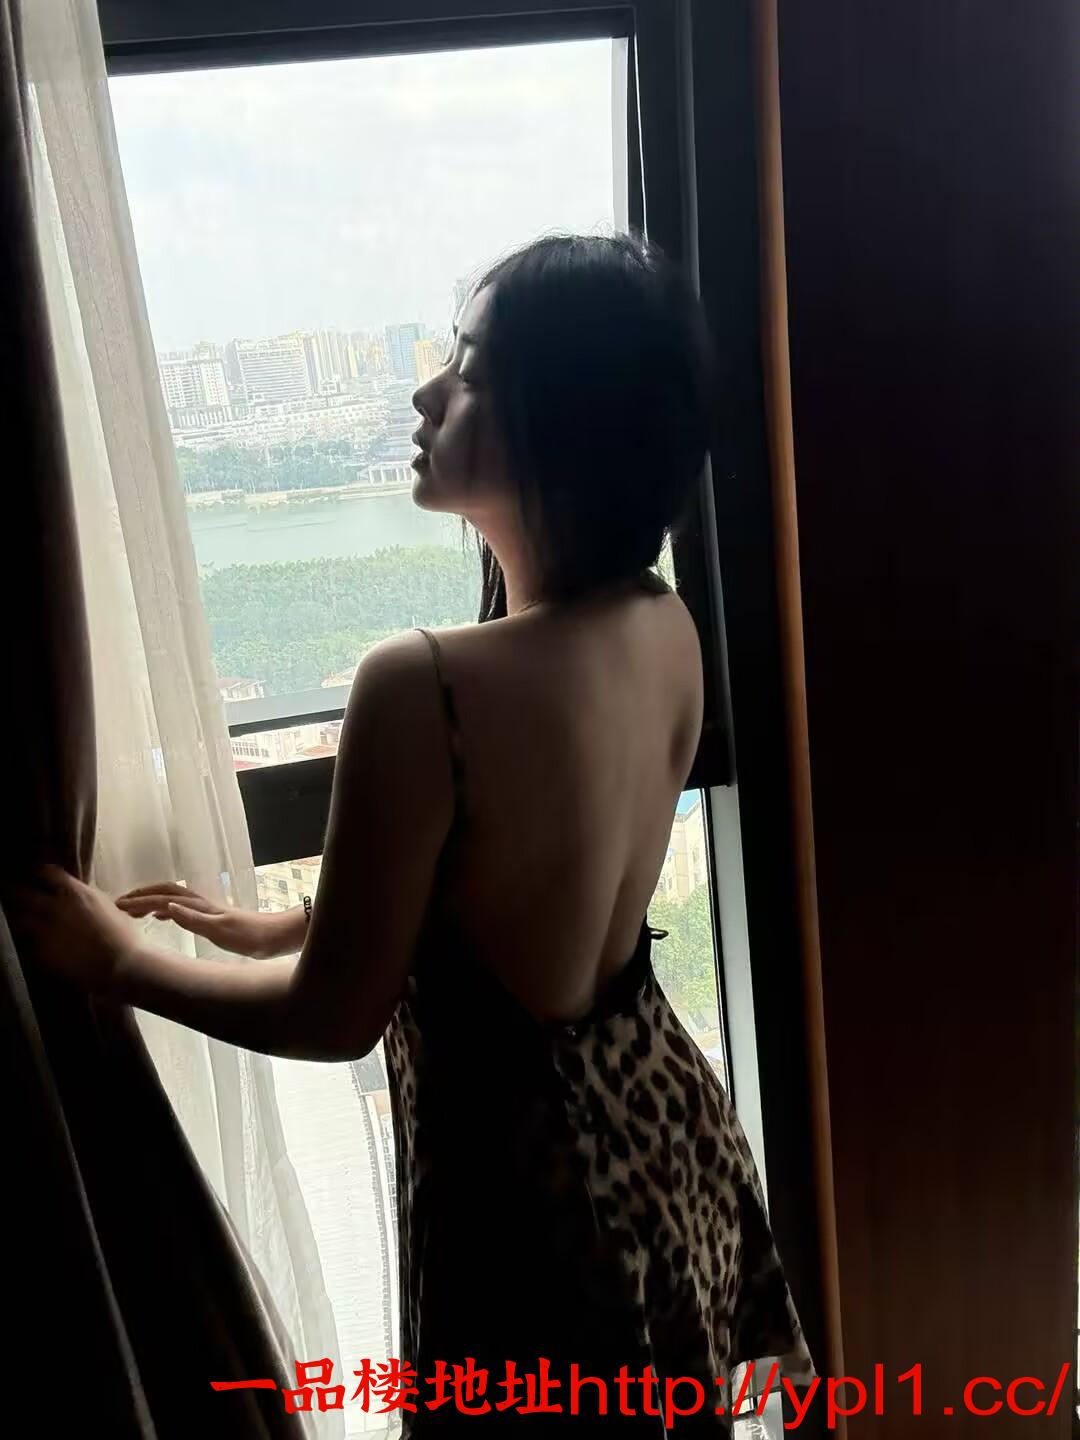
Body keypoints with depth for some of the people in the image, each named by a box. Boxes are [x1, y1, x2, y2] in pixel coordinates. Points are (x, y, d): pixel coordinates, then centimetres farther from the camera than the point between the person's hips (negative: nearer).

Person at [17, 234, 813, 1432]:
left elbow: (336, 1016, -19)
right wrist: (282, 925, 12)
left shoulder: (425, 686, -31)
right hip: (656, 1116, 7)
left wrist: (120, 961, -4)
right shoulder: (665, 631, -7)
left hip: (531, 1166, -6)